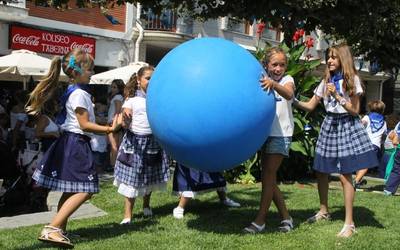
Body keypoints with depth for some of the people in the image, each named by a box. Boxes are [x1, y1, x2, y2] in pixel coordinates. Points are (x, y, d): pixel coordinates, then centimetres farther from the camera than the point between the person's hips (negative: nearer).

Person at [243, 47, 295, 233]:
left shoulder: (287, 80, -4)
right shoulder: (263, 81, 9)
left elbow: (288, 94, -28)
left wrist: (273, 84, -47)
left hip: (281, 134, -5)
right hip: (266, 133, 6)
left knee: (268, 175, -11)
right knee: (269, 178, 7)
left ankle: (260, 220, -5)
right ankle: (286, 217, 18)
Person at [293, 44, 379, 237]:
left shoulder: (352, 80, -3)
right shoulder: (326, 81, 11)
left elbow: (355, 110, -7)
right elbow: (310, 106, 9)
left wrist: (336, 95, -17)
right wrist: (293, 101, -7)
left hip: (346, 126, -5)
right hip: (329, 125, 6)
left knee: (344, 175, -10)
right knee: (320, 171, 7)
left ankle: (349, 223, -3)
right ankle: (324, 211, 28)